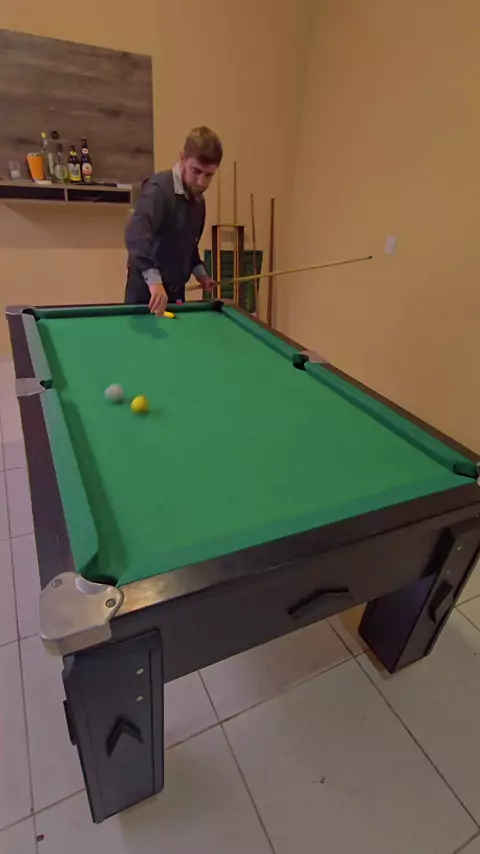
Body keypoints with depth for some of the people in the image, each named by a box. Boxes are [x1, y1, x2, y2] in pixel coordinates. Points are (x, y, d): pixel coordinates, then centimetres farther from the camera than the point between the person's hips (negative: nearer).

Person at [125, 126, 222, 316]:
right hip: (147, 289, -7)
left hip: (176, 290, 7)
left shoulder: (199, 201, 9)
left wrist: (199, 271, 11)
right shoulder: (159, 188, -18)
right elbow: (136, 234, -35)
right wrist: (154, 279, -48)